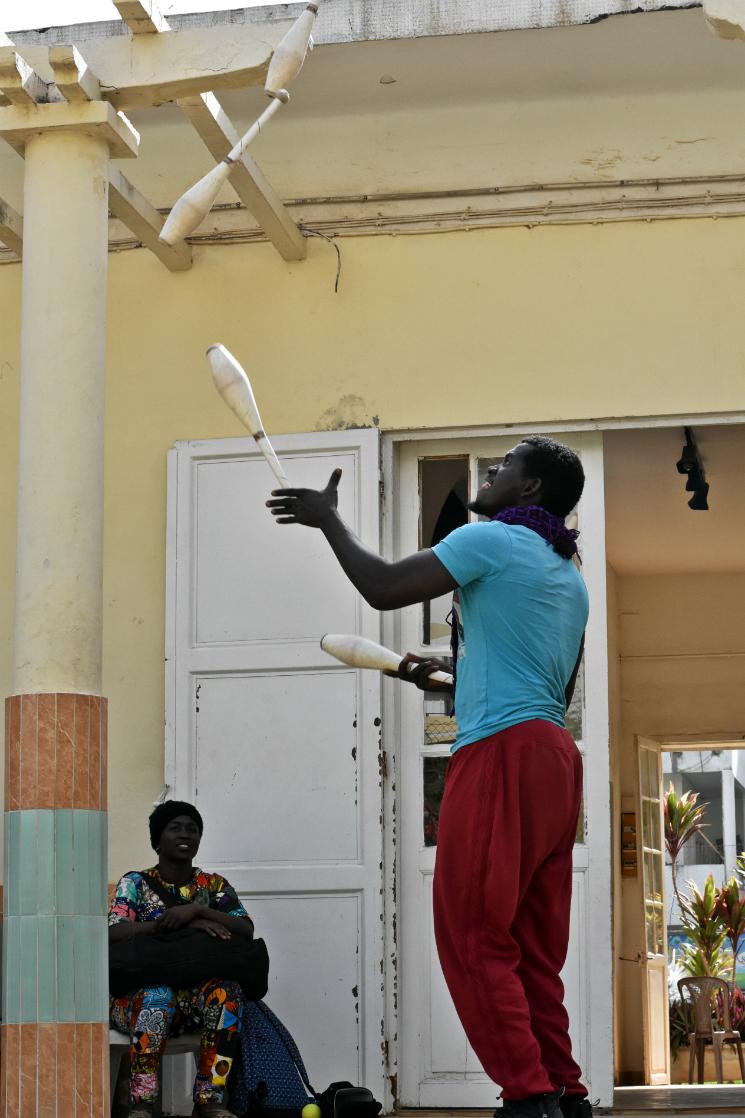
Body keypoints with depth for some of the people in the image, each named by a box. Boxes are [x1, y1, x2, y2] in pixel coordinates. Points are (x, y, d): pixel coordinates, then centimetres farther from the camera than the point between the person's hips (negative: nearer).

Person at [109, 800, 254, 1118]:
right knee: (159, 995, -37)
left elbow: (246, 930, -1)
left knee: (228, 989, -30)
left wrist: (197, 910, -17)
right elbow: (114, 932, -14)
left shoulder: (214, 886, 12)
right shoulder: (135, 884, 5)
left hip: (197, 994, 2)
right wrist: (184, 922, -22)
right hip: (139, 992, -2)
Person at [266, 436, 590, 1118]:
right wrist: (452, 680, 32)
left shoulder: (493, 539, -4)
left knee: (472, 934, -8)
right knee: (533, 946, 11)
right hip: (557, 757, 9)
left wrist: (329, 520, 6)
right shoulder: (570, 578, 23)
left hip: (502, 753, -9)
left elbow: (384, 588, -8)